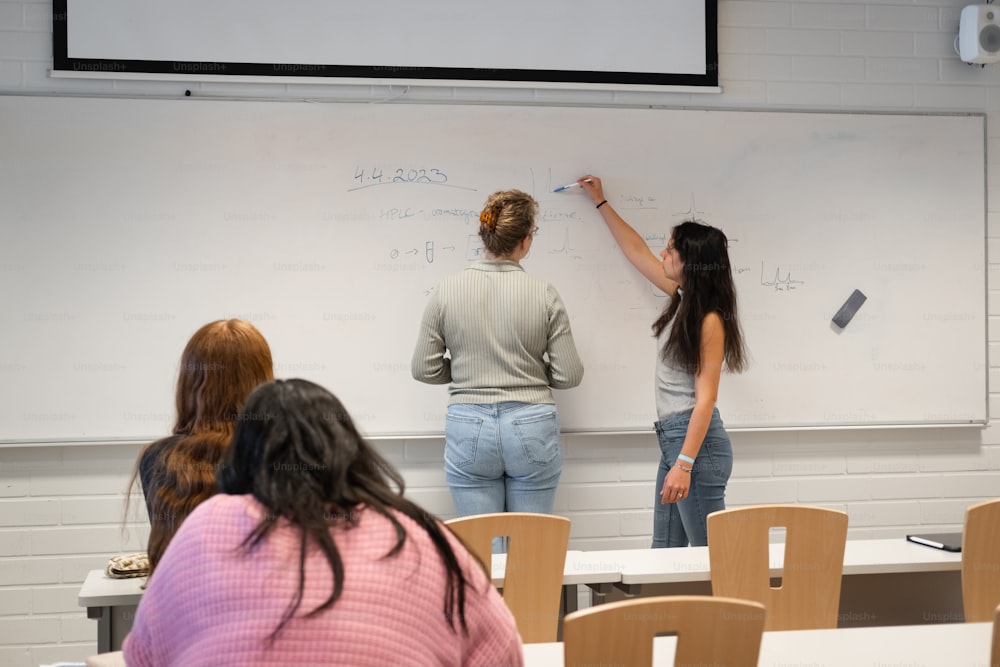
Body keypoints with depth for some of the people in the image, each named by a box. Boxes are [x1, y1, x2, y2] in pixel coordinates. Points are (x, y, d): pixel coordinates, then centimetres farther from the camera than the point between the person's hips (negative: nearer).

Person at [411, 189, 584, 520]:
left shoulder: (447, 290, -4)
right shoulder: (543, 294, -6)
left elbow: (424, 370, 0)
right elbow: (569, 375, -3)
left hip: (469, 430, 1)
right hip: (531, 429, 0)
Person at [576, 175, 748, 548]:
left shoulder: (709, 320, -15)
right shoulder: (683, 297, 9)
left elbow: (705, 398, -18)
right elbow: (637, 252, 23)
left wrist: (684, 464, -22)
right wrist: (601, 203, 30)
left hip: (697, 442, -9)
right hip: (673, 437, 9)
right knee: (665, 551, 11)